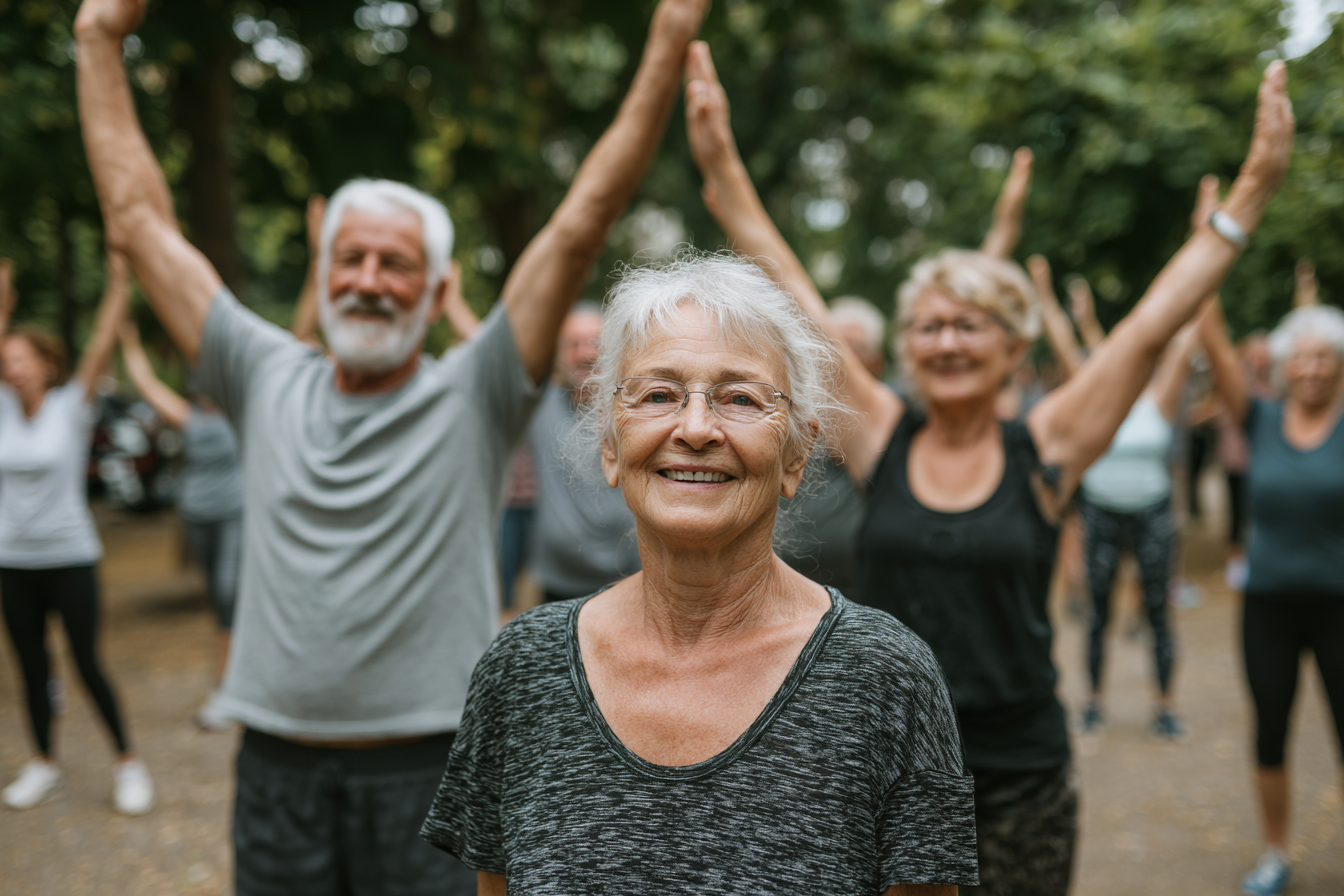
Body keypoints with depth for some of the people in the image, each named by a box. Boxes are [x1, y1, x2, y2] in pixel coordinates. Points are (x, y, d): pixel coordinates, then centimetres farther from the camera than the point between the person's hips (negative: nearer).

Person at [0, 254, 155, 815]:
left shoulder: (71, 406, -5)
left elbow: (100, 348, -9)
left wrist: (118, 286, -10)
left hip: (70, 558, -4)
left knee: (87, 664, -1)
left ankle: (128, 762, 11)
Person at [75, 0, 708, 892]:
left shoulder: (473, 398, -6)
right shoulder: (266, 382, 3)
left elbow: (582, 225, -13)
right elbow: (140, 220, 7)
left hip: (430, 769, -3)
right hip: (277, 760, 3)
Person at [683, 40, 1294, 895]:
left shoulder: (1044, 452, -5)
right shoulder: (880, 436, -3)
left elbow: (1152, 328, -8)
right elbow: (794, 306, -6)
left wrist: (1254, 191, -10)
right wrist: (723, 169, -8)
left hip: (1019, 767, 0)